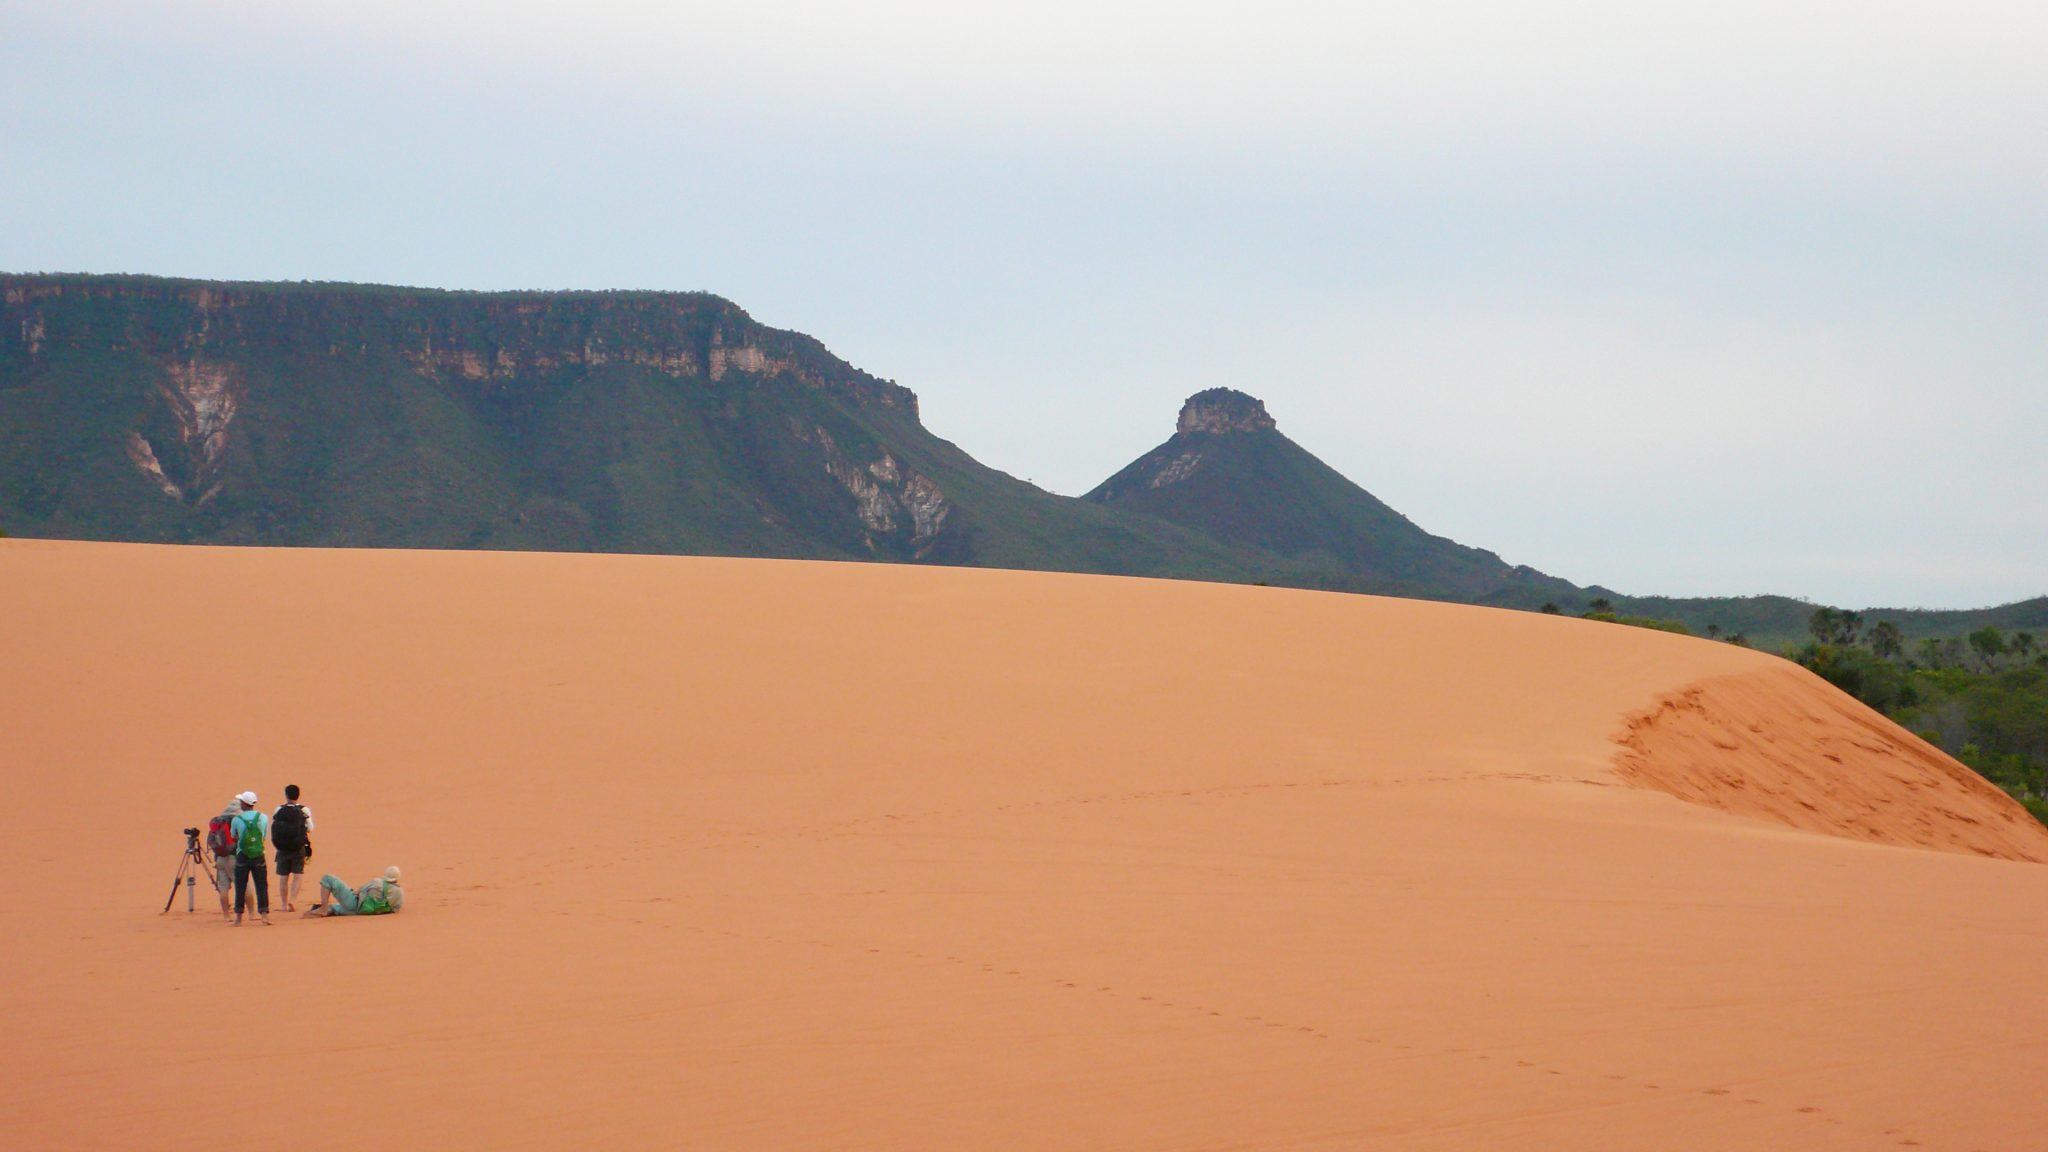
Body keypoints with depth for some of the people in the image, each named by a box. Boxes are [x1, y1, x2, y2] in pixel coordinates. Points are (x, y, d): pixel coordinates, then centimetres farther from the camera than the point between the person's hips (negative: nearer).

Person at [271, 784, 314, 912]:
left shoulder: (278, 810, -1)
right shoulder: (304, 810, -6)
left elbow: (272, 828, 0)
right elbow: (310, 828, -4)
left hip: (282, 849, 2)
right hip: (299, 848, -2)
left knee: (283, 878, 12)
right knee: (297, 876, 1)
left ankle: (284, 904, 19)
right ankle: (292, 901, -18)